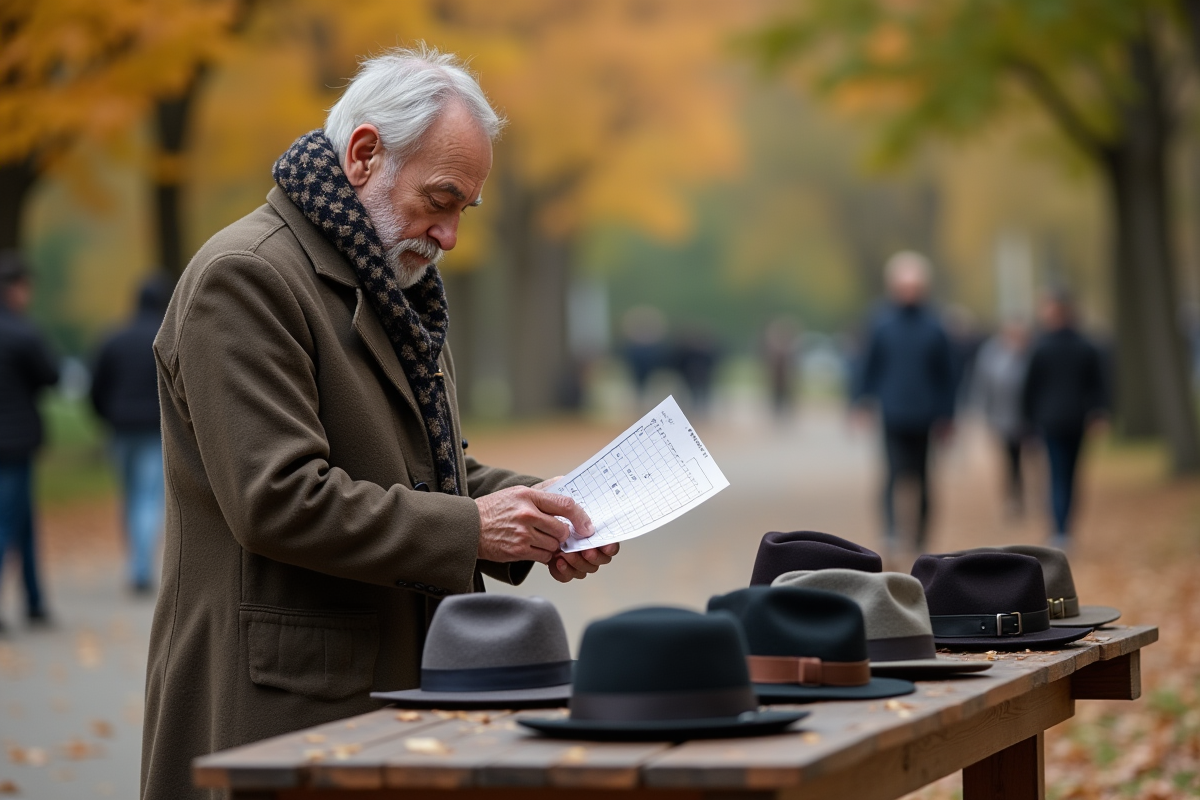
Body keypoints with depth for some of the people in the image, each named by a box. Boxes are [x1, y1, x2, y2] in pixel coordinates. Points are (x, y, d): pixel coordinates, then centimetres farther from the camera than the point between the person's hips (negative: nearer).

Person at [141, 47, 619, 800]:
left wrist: (535, 510, 7)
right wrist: (468, 527, -19)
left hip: (396, 694, 9)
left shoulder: (392, 281, 19)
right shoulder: (245, 278, -13)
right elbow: (278, 499, -21)